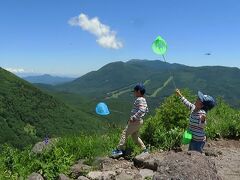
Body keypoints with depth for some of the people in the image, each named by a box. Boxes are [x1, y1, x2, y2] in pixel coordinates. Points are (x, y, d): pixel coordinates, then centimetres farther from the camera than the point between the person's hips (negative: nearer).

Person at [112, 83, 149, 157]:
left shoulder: (140, 99, -16)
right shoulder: (143, 100, 14)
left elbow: (142, 110, -30)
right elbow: (146, 110, 24)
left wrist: (134, 117, -27)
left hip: (135, 121, -10)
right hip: (139, 121, 10)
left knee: (125, 133, -5)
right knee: (135, 137, 17)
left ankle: (119, 149, -4)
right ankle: (144, 150, 21)